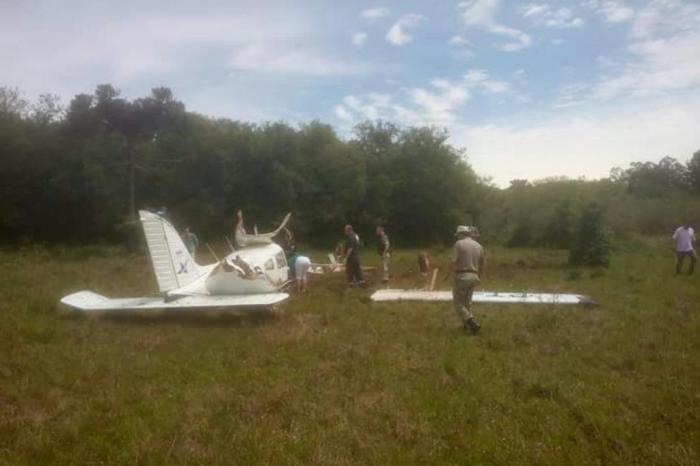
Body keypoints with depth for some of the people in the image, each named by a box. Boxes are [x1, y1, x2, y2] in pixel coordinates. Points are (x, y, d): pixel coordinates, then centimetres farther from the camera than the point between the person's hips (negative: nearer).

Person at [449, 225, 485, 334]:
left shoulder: (459, 244, -8)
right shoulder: (479, 246, 9)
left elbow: (453, 262, -17)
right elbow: (481, 265, 14)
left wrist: (454, 275, -6)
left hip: (461, 276, -6)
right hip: (473, 276, 6)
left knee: (458, 303, 2)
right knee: (467, 301, 20)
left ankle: (472, 323, -12)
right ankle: (467, 324, 23)